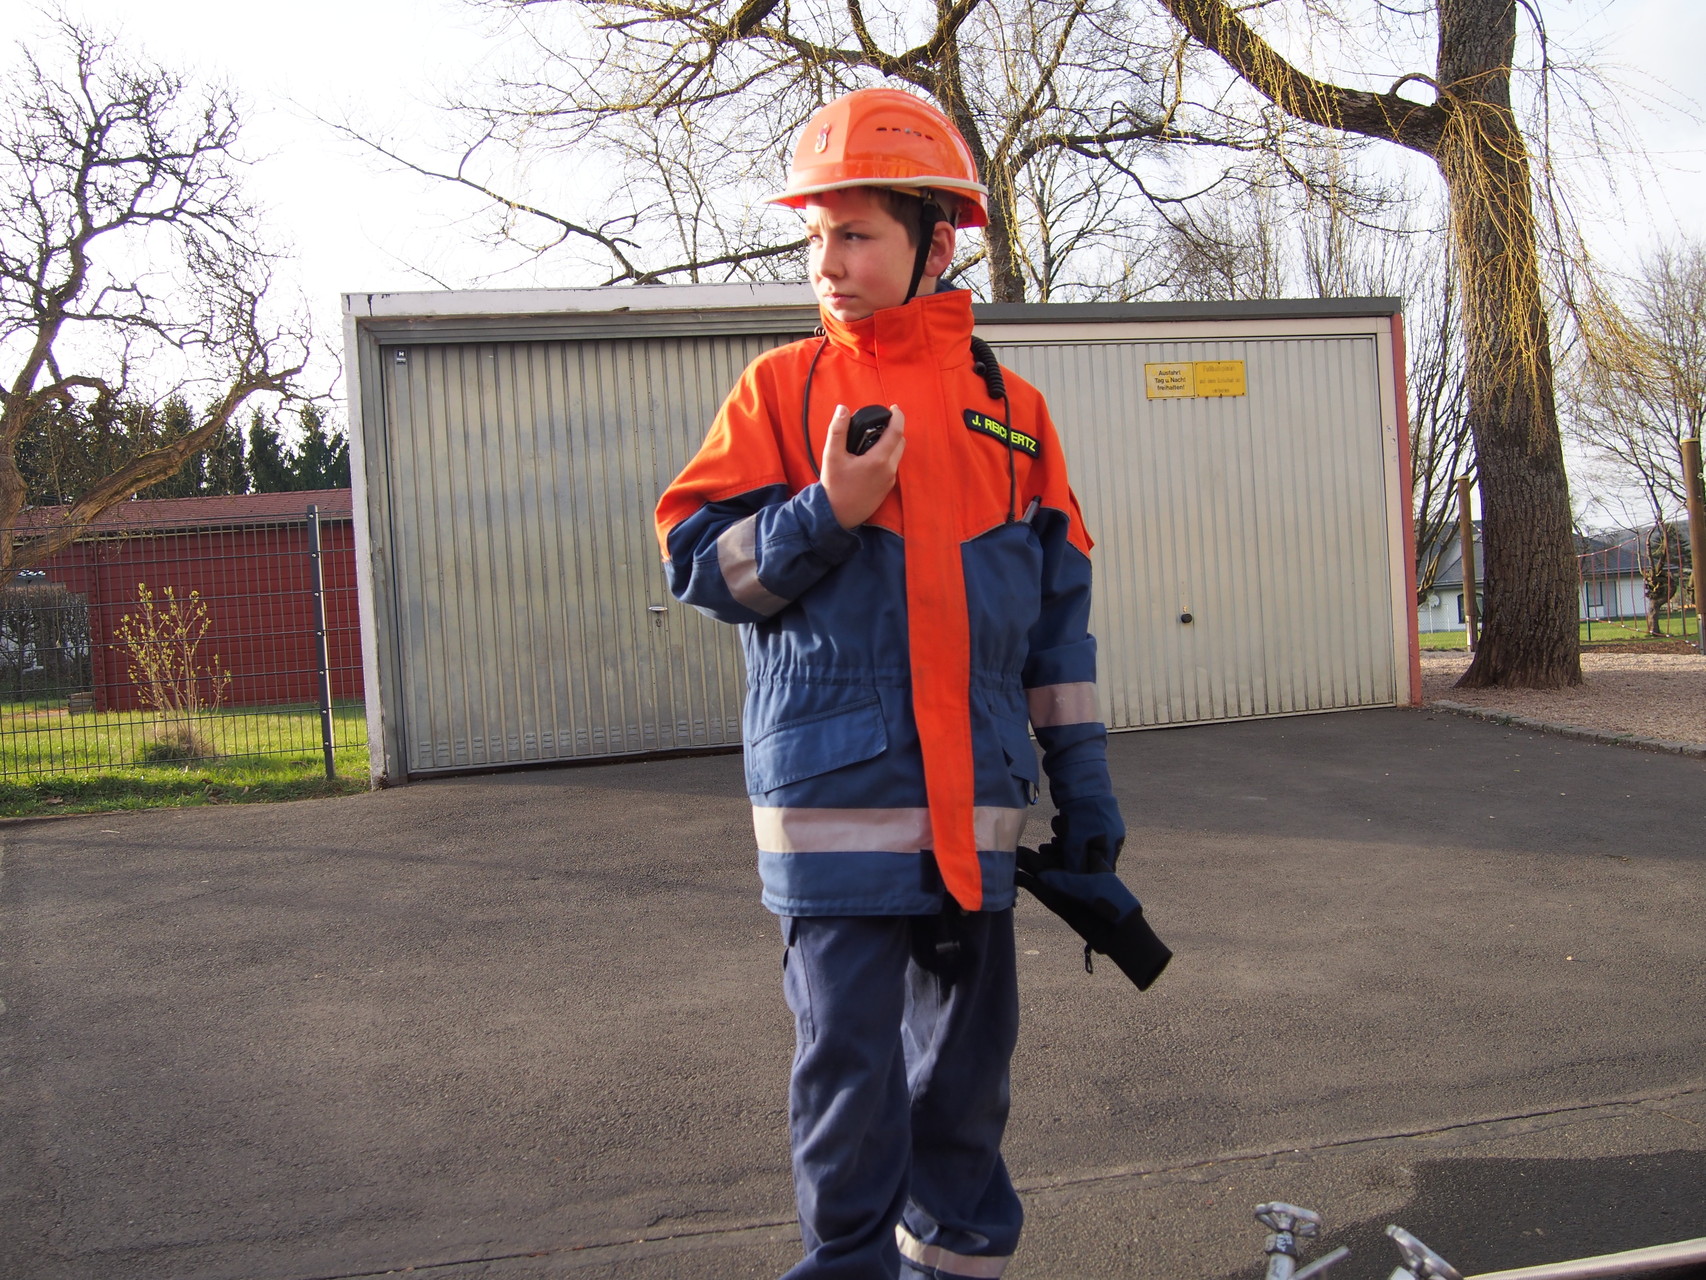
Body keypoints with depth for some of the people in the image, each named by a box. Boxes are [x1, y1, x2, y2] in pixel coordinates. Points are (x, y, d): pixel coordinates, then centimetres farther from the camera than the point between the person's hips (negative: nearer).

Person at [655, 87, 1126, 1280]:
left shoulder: (1012, 407, 9)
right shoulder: (781, 388, 3)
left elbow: (1060, 609, 11)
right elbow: (698, 559, -1)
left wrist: (1083, 781, 9)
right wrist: (826, 514, -17)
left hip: (975, 795, 3)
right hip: (834, 793, -3)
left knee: (969, 1047, 15)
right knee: (848, 1055, 2)